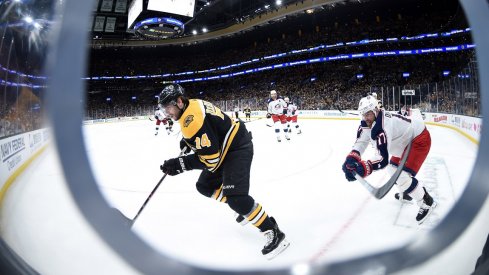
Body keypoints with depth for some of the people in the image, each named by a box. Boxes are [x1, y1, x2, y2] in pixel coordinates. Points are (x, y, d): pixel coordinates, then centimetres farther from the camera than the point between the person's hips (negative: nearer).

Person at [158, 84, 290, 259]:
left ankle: (274, 233, -12)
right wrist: (187, 141, 11)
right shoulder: (191, 106, 3)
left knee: (234, 196, -22)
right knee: (205, 186, 15)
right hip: (225, 146, 11)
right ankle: (241, 206, 27)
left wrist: (180, 164, -27)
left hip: (238, 147, -11)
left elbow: (211, 158, -28)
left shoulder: (193, 119, -28)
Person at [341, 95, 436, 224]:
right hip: (406, 140, 10)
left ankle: (427, 203, 1)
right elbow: (361, 142, -13)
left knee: (403, 176, -18)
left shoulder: (382, 128, -35)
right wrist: (351, 159, -32)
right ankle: (406, 194, 43)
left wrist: (363, 168, -54)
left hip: (419, 139, -10)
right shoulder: (366, 123, -8)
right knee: (394, 168, 20)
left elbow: (383, 159, -40)